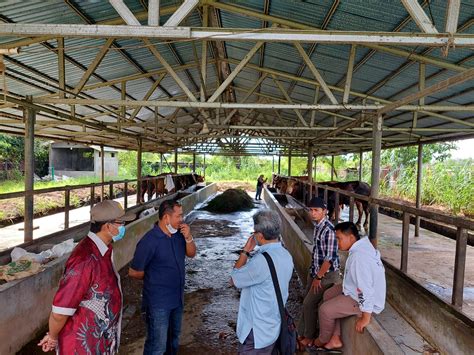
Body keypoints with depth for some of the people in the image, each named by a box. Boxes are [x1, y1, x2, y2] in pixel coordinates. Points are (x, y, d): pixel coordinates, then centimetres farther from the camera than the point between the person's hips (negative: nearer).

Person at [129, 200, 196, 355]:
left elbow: (191, 254, 4)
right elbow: (134, 272, -16)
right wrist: (153, 278, 0)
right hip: (158, 302, -6)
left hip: (177, 297, 7)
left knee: (173, 337, 25)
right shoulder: (149, 241, -25)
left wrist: (188, 237, -15)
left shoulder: (178, 233, -6)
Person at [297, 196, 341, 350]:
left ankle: (310, 337, 18)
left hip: (326, 274, -8)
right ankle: (302, 333, 29)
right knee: (307, 303, 14)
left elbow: (330, 258, -24)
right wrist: (312, 273, 16)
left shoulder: (328, 230, -24)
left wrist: (318, 277, -17)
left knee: (309, 304, -1)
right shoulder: (317, 226, 4)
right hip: (315, 271, 8)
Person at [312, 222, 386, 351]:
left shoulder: (358, 257, -32)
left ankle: (323, 340, 25)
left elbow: (365, 290, -32)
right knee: (328, 295, 16)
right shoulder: (363, 246, -1)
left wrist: (365, 318, -24)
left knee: (325, 310, -5)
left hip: (364, 300, -10)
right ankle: (335, 339, 22)